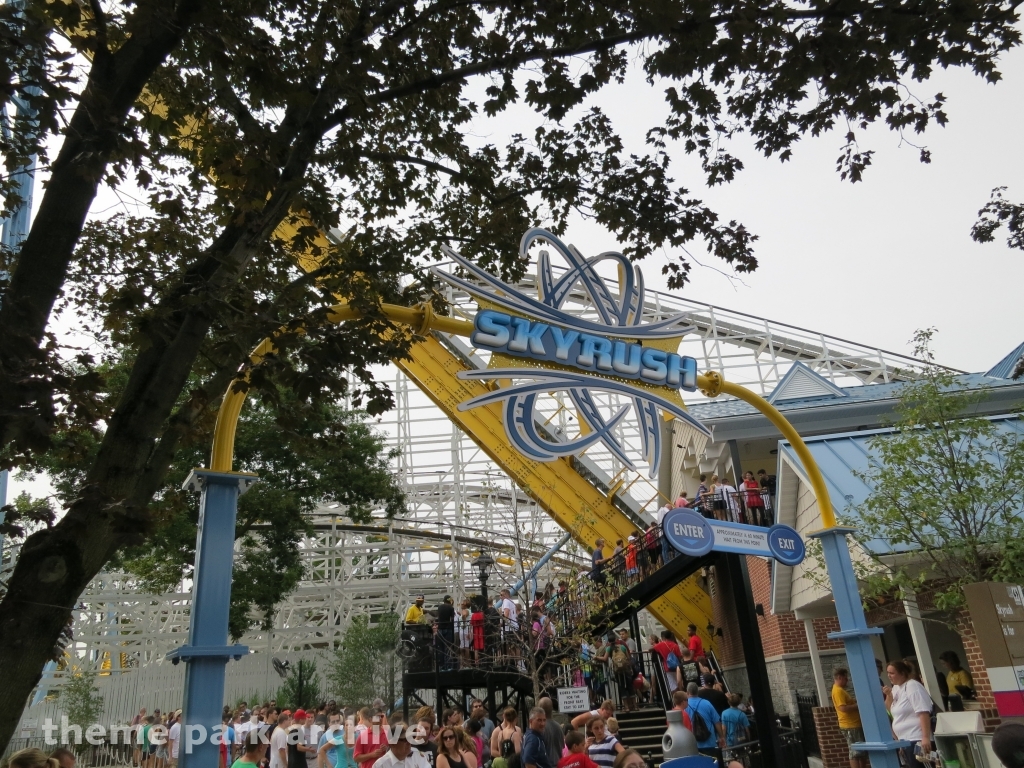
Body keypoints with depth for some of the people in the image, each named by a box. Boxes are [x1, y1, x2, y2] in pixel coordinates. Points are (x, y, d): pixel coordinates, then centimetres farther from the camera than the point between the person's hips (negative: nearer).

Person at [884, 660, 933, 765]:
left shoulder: (912, 686, -12)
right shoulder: (896, 688, 13)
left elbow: (924, 713, -20)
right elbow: (890, 710, 19)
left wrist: (926, 737, -26)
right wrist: (889, 695, 1)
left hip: (917, 740, -9)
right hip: (905, 740, 9)